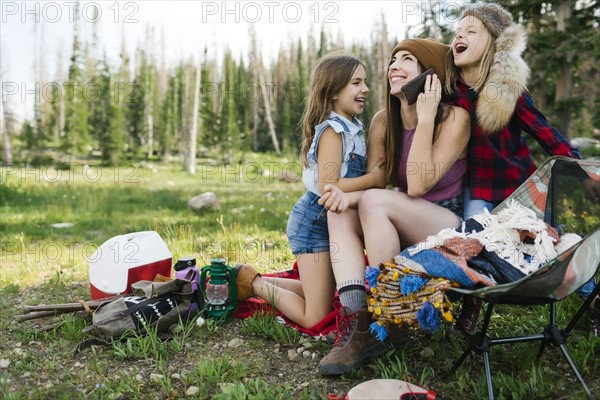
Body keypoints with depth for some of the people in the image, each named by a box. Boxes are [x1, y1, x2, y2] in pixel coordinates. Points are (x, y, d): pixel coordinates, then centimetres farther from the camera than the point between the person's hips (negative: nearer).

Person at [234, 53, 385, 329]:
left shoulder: (352, 128, 9)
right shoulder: (332, 131, -18)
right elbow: (328, 187, -27)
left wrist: (377, 172, -5)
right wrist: (373, 178, -19)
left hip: (332, 222, 9)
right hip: (315, 223, -9)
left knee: (325, 297, 23)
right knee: (315, 319, -6)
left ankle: (254, 281, 26)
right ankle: (253, 283, 9)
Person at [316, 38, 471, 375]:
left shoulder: (454, 118, -14)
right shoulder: (383, 121, 4)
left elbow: (417, 186, -23)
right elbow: (372, 180, -3)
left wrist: (425, 118, -24)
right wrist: (348, 196, -26)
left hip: (452, 229, -6)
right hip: (404, 229, 6)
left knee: (376, 202, -29)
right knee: (341, 212, -18)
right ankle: (358, 324, -31)